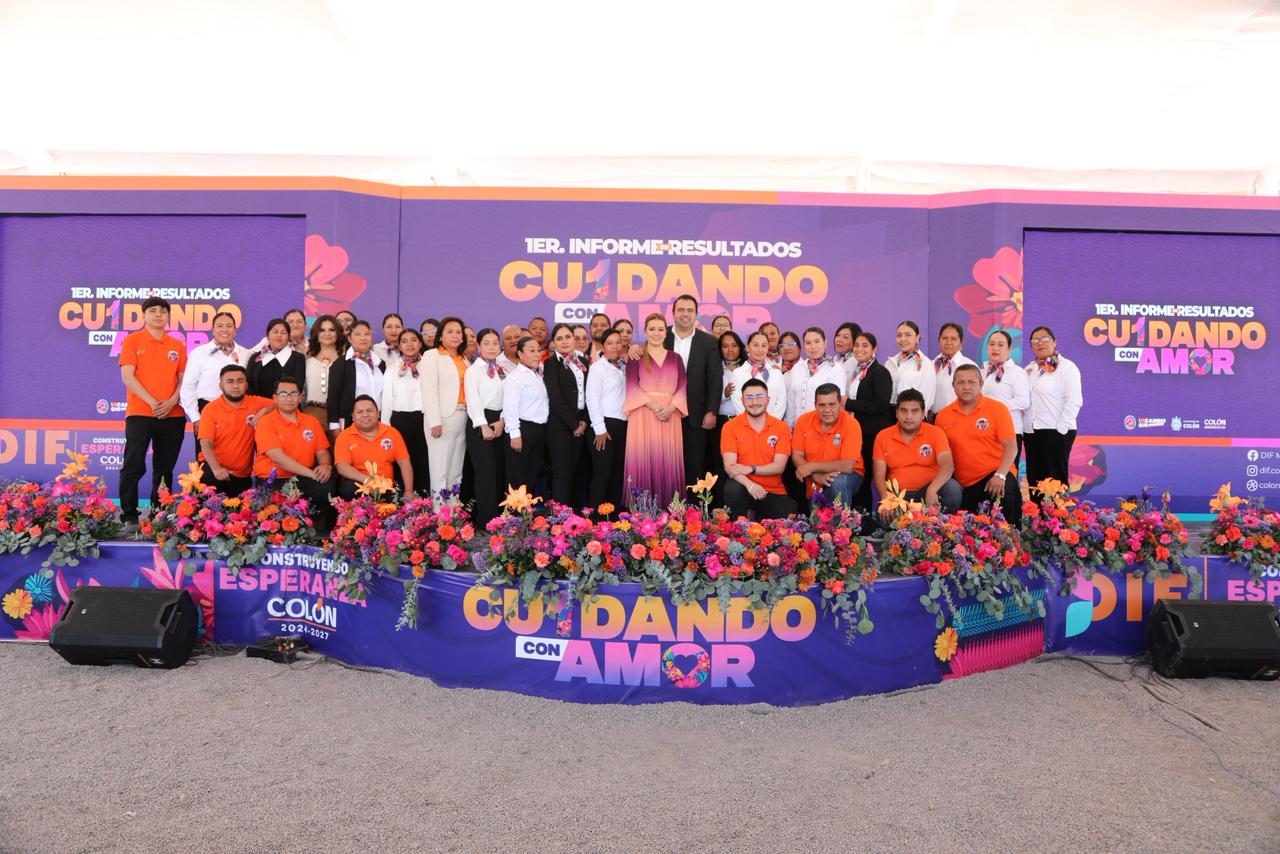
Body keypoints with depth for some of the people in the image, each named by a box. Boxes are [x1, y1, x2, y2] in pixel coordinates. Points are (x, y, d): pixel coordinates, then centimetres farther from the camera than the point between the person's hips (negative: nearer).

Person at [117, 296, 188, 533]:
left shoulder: (177, 345, 12)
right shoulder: (132, 341, 3)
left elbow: (183, 379, 10)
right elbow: (127, 376, -5)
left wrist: (172, 402, -8)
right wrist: (152, 402, -14)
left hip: (172, 415, 3)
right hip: (139, 413, -3)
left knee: (164, 469, 7)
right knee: (133, 467, -5)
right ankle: (130, 517, 1)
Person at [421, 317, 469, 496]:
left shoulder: (463, 359, 19)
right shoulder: (432, 355, 0)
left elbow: (468, 389, 14)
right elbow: (429, 390, -9)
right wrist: (435, 421, -17)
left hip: (463, 416, 6)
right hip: (443, 417, -6)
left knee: (456, 469, 7)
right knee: (440, 468, -6)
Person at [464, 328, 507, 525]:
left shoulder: (503, 370, 13)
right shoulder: (474, 370, -4)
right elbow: (473, 400, -12)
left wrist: (502, 421, -8)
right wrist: (484, 426, -18)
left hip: (499, 422, 6)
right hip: (480, 423, -6)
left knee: (499, 471, 9)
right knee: (486, 472, -8)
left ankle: (498, 516, 17)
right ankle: (486, 521, -2)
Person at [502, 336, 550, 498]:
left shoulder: (539, 375, 15)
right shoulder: (515, 377, -11)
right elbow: (510, 407, -18)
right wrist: (515, 434, -22)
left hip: (540, 429, 9)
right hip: (523, 429, -9)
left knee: (534, 475, 15)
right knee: (517, 478, -2)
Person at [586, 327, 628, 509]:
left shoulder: (624, 366, 14)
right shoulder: (598, 367, -4)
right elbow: (592, 400, -10)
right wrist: (600, 429, -13)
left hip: (623, 424, 6)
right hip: (606, 424, -6)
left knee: (619, 473, 10)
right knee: (603, 473, -5)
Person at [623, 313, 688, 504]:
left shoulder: (676, 358, 15)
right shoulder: (636, 357, 7)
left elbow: (683, 387, 7)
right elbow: (632, 386, -3)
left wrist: (671, 407, -11)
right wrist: (653, 405, -16)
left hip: (670, 415, 2)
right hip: (643, 415, -2)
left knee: (668, 461, 0)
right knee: (643, 460, -5)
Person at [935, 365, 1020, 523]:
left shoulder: (998, 409, -3)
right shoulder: (943, 416, 5)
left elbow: (1011, 446, -10)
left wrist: (1000, 475, -24)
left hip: (995, 476, -3)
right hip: (963, 485, 3)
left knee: (1005, 492, -32)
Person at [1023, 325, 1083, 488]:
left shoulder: (1066, 366, -2)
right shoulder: (1029, 369, 17)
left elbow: (1074, 401, -10)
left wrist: (1060, 429, -15)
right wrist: (1021, 426, 4)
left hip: (1056, 432, -6)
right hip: (1031, 433, 6)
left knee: (1055, 480, -4)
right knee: (1034, 480, 7)